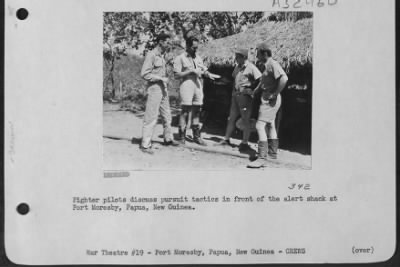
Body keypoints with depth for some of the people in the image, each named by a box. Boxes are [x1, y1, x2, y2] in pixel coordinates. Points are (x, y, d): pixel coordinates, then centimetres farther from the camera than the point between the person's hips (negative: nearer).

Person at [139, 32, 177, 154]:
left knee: (166, 115, 16)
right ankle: (145, 144, -4)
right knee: (151, 117, -8)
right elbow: (144, 74, -18)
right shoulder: (151, 55, -12)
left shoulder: (162, 55, 14)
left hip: (163, 89, 9)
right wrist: (161, 78, -17)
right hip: (154, 89, -9)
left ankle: (168, 139, 29)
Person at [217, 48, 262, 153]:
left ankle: (245, 143, 3)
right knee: (231, 118, 12)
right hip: (235, 95, 8)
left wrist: (251, 88, -11)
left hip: (245, 96, -8)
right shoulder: (237, 67, 13)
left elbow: (260, 80, -15)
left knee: (245, 120, -2)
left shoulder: (251, 67, -11)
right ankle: (226, 140, 20)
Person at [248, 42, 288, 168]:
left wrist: (275, 94, -24)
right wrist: (255, 91, 16)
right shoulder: (267, 65, 14)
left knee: (260, 125, -16)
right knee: (270, 125, 21)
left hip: (270, 100, -11)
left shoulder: (273, 64, -17)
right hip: (266, 98, 11)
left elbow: (284, 79, -30)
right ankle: (273, 153, 35)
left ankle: (262, 158, -19)